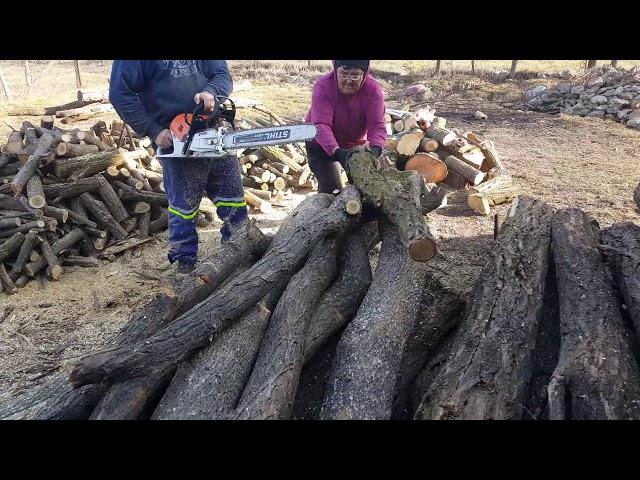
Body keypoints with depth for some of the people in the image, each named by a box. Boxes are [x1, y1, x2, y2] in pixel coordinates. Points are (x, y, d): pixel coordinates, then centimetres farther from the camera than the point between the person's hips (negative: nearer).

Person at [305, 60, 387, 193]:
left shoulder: (373, 89, -19)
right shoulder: (322, 87, -26)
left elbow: (377, 126, -27)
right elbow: (321, 126, -37)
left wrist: (375, 149, -47)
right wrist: (336, 151, -53)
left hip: (358, 144, 3)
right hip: (323, 145, -3)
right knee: (331, 188, -15)